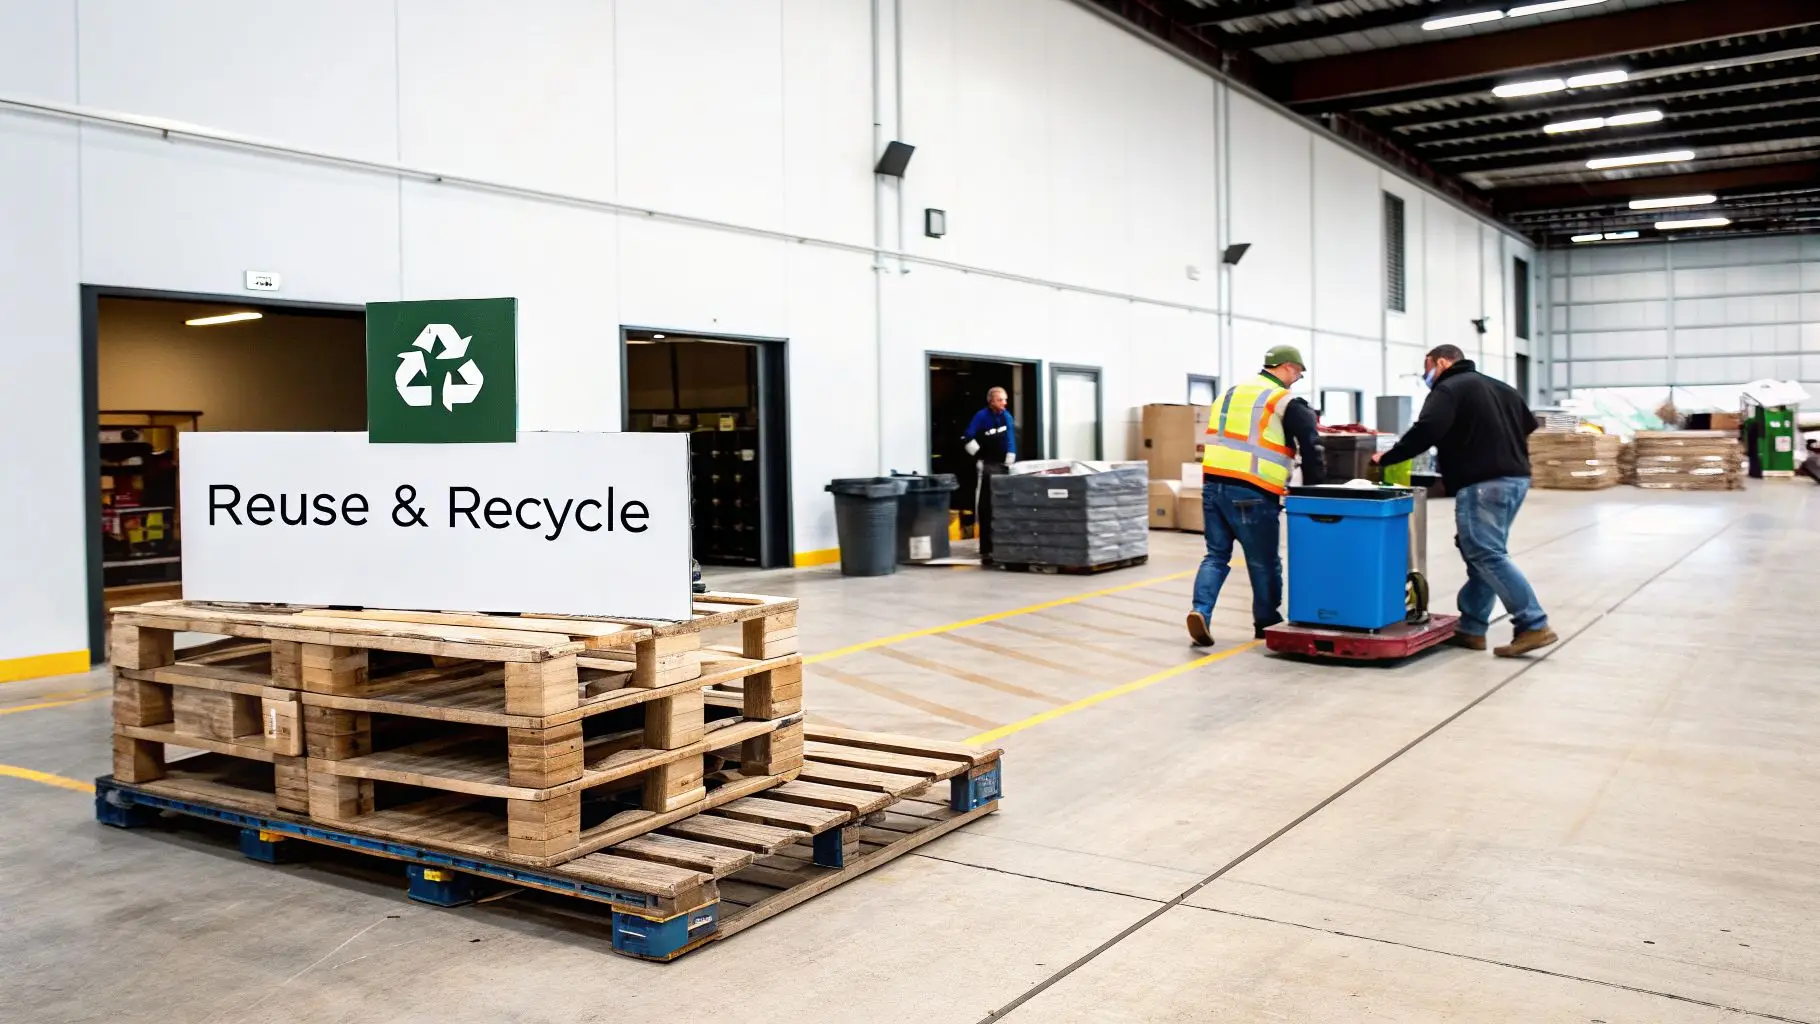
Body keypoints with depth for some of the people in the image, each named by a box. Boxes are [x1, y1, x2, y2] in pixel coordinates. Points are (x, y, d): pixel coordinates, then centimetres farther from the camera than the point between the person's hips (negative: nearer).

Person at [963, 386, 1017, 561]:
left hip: (1003, 465, 5)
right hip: (987, 466, -5)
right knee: (986, 508, -8)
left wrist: (1009, 464, 0)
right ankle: (986, 549, -7)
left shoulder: (1006, 416, 4)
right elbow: (967, 438, -10)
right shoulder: (981, 416, -9)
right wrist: (979, 455, -7)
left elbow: (1011, 441, 6)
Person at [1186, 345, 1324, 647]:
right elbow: (1311, 452, 0)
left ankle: (1200, 610, -5)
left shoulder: (1229, 394, 20)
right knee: (1264, 562, 10)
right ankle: (1267, 623, 23)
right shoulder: (1287, 403, -1)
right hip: (1251, 494, -6)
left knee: (1216, 555, 13)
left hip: (1214, 484, 6)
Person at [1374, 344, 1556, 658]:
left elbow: (1425, 432, -17)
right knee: (1482, 553, 12)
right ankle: (1472, 628, 13)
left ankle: (1534, 626, -15)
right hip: (1515, 477, 10)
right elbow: (1529, 423, 30)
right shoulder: (1499, 387, 23)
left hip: (1483, 484, -10)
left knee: (1487, 555, -10)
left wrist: (1387, 457, -8)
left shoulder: (1448, 389, -5)